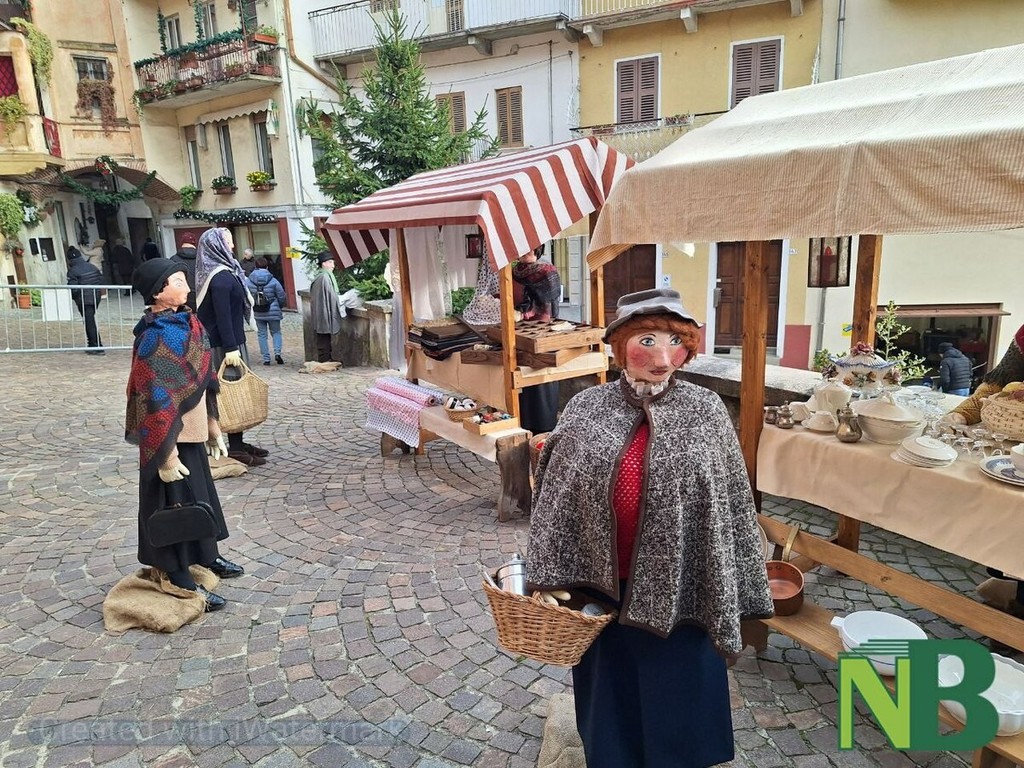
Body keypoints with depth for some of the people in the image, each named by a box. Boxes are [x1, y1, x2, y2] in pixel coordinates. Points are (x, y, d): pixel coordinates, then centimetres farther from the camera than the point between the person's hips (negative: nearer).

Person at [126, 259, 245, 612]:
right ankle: (181, 581, 19)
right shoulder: (156, 338, -22)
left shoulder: (183, 323, 5)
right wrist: (166, 454, -22)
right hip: (171, 437, -9)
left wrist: (212, 424, 17)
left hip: (191, 430, 9)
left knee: (200, 495, 21)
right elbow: (155, 400, -24)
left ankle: (207, 557, 40)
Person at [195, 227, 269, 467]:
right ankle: (235, 448, 0)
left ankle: (237, 443, 21)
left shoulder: (222, 272, 13)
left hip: (226, 341, 10)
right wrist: (230, 348, -23)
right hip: (226, 343, -10)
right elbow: (222, 315, -21)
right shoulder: (221, 277, -16)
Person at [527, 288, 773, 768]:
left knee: (676, 692, 16)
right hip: (602, 584, 2)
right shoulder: (586, 410, -6)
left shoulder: (706, 413, -8)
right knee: (610, 690, 20)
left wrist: (727, 594, -2)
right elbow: (556, 501, -1)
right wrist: (551, 580, -2)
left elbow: (729, 505, -3)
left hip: (677, 589, -1)